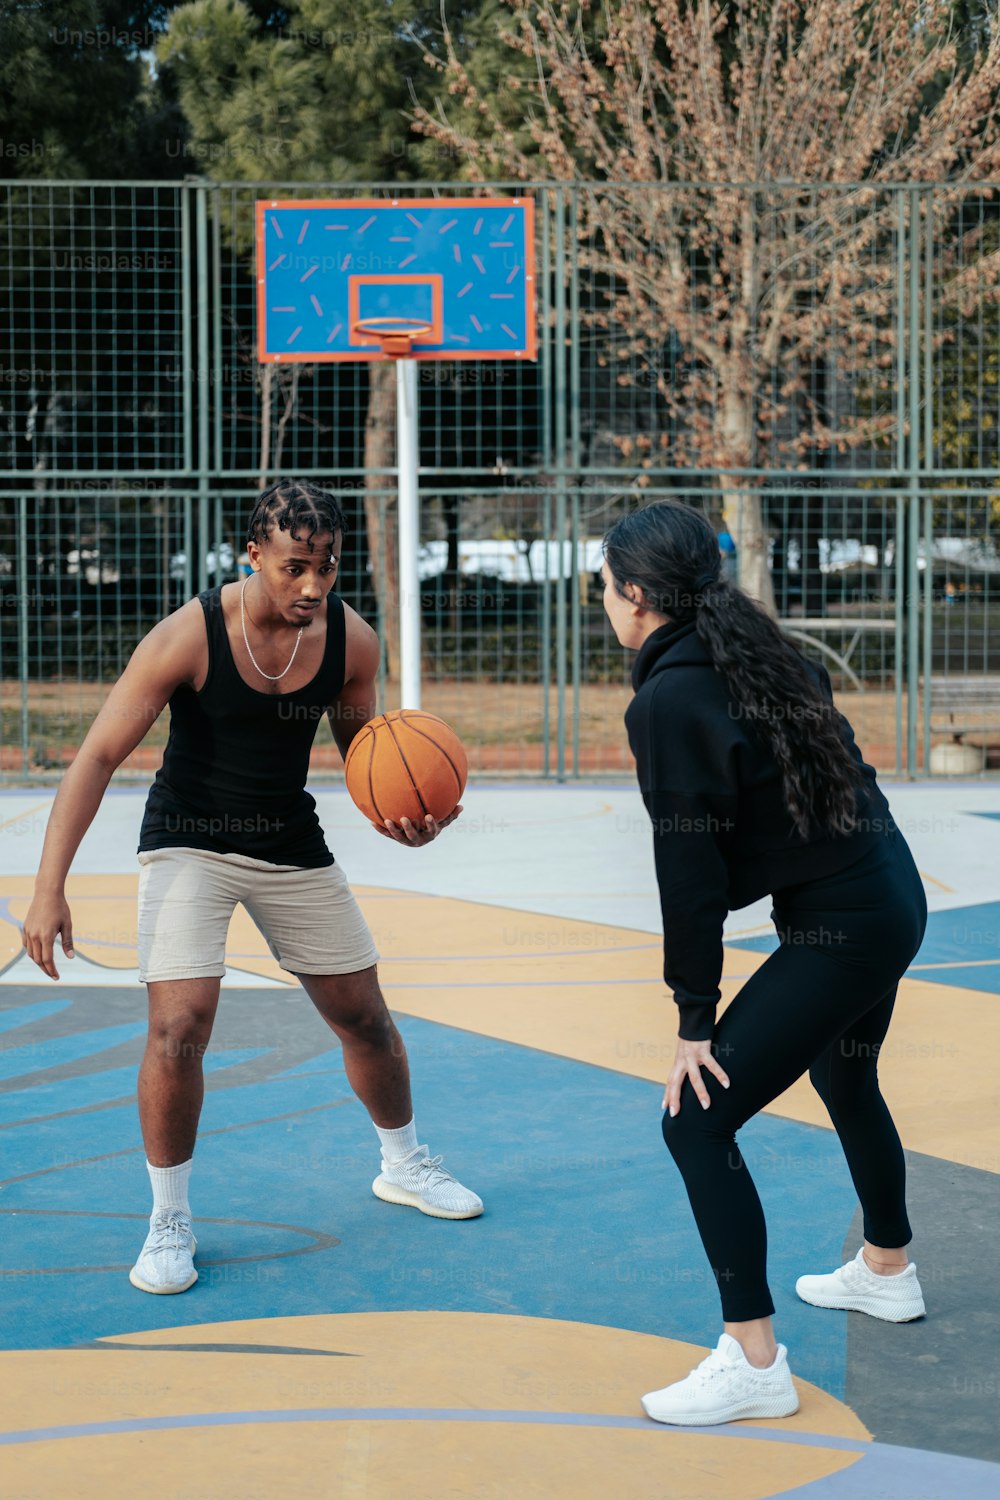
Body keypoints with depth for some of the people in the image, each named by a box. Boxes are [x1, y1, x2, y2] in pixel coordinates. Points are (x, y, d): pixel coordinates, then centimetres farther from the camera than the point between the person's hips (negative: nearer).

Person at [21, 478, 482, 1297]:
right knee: (180, 1025, -19)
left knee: (364, 1015, 13)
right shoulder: (189, 636, -24)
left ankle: (404, 1165, 40)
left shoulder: (352, 639, -12)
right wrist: (49, 888, -27)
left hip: (293, 845, 4)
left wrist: (401, 815, -17)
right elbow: (99, 755, -21)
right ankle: (170, 1221, 0)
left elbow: (360, 746, 6)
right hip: (189, 844, -4)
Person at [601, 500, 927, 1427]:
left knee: (696, 1125, -7)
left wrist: (695, 1019, -13)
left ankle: (754, 1362, -3)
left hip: (838, 930, -10)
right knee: (846, 1081, 32)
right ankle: (886, 1273, 52)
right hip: (892, 896, 10)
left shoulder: (670, 700, -17)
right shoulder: (754, 656, 8)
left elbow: (690, 870, -18)